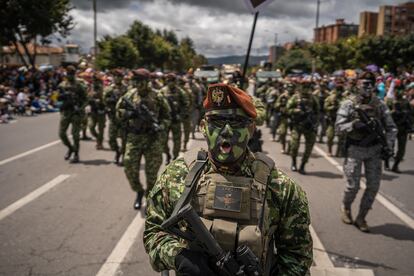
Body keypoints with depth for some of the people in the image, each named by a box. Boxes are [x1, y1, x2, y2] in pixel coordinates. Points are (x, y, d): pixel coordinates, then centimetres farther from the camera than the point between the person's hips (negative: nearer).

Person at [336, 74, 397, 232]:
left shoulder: (379, 105, 2)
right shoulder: (349, 104, -6)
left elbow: (391, 127, 6)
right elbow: (338, 127, -9)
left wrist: (388, 145, -9)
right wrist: (354, 125, -25)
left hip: (374, 149, 3)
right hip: (354, 149, -3)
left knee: (373, 186, 2)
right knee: (353, 186, -1)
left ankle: (361, 218, 18)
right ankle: (345, 208, 31)